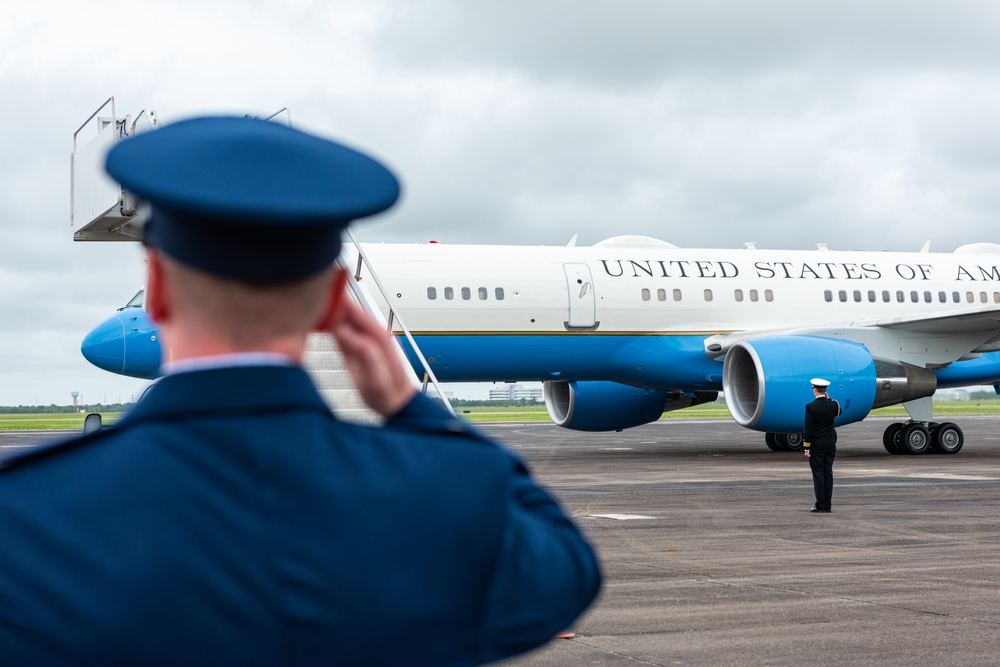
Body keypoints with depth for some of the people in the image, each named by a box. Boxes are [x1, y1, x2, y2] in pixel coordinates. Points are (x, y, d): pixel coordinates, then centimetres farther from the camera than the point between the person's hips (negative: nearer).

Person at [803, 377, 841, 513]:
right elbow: (838, 413, 26)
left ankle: (820, 505, -2)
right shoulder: (832, 404, 0)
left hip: (816, 446, -5)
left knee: (818, 475, -2)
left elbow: (808, 429, -13)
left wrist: (807, 448, -8)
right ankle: (827, 506, 9)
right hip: (830, 446, 5)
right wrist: (828, 399, 14)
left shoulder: (811, 407, -14)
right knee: (828, 474, 8)